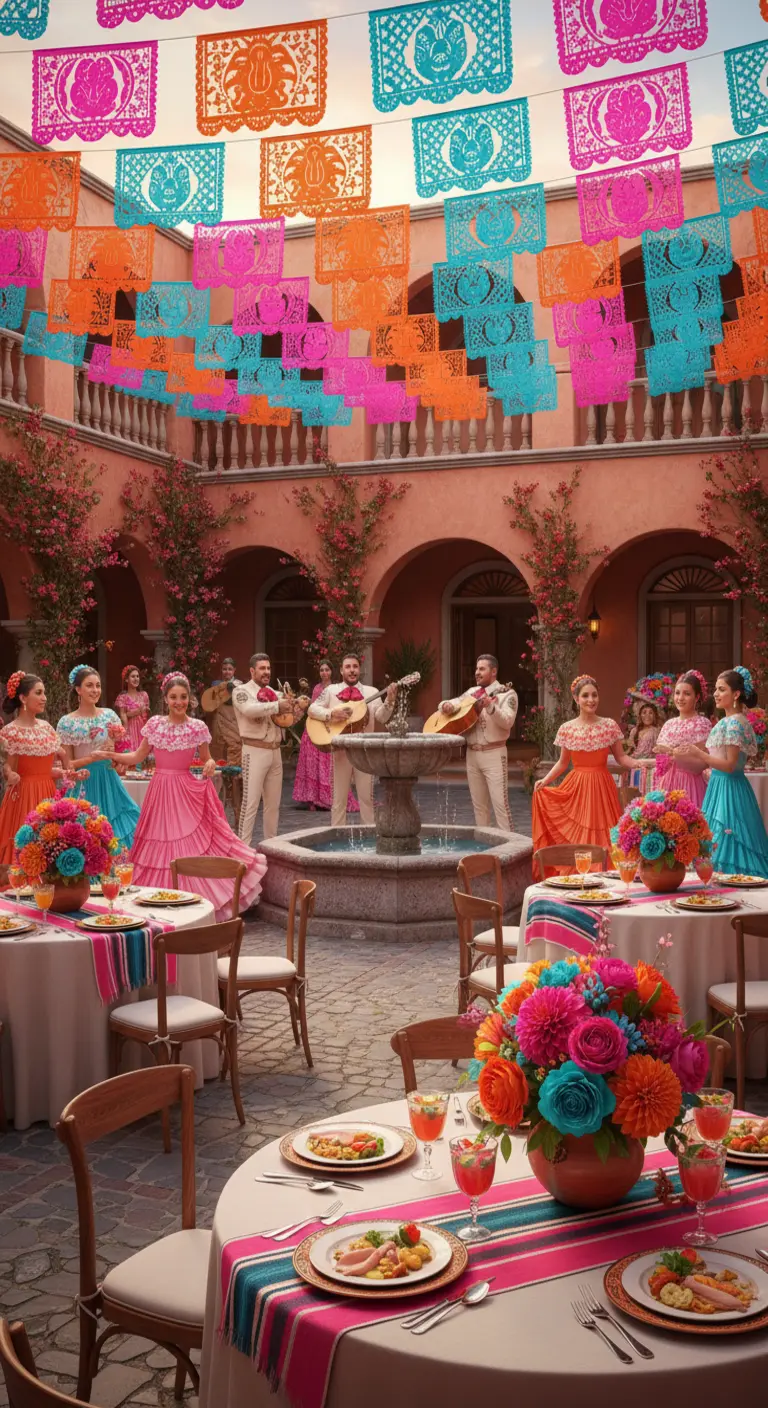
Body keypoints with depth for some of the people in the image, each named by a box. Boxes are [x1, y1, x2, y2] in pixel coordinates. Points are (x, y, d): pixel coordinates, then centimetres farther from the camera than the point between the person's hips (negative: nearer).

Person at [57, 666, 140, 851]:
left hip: (108, 781, 3)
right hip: (83, 785, -3)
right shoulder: (67, 722, -6)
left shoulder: (110, 715, 2)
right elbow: (68, 764, -4)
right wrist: (93, 757, -18)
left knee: (114, 837, 2)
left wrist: (113, 753, -10)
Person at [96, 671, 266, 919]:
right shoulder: (154, 723, 1)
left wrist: (211, 764, -16)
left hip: (187, 793, -2)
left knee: (193, 844, -7)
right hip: (160, 792, 2)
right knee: (160, 848, 6)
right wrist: (108, 755, 2)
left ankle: (195, 901, 4)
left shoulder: (198, 727, -4)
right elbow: (138, 757, 10)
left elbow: (206, 759, 7)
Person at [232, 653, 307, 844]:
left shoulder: (274, 693, 17)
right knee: (251, 801, -8)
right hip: (255, 751, -7)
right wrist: (277, 706, -24)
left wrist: (298, 709, -4)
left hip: (275, 751, 7)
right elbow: (249, 709, -22)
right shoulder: (242, 691, -2)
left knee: (273, 802, 11)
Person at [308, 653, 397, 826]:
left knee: (366, 796, 6)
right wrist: (331, 713, -20)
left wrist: (389, 702, -21)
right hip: (341, 748, -1)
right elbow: (312, 709, -3)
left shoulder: (371, 692, 7)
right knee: (339, 797, 6)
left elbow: (382, 718, -2)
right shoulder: (331, 690, 5)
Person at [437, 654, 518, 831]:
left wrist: (490, 707, -33)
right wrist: (447, 705, -8)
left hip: (493, 753, -6)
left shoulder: (506, 694, -4)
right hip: (472, 753, 6)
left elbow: (507, 722, -17)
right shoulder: (471, 693, 14)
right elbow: (449, 704, 16)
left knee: (500, 803, -9)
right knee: (479, 804, 10)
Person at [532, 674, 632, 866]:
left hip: (602, 788, 0)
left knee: (603, 840, -2)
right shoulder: (566, 729, 1)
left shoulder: (610, 725, -1)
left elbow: (620, 757, 5)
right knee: (574, 838, -1)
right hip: (576, 790, 1)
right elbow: (563, 762, 10)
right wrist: (545, 780, -3)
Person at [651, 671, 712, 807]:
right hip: (666, 787, 6)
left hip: (689, 787, -6)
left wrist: (673, 753, -22)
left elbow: (701, 765, -14)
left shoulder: (702, 724, -6)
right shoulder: (668, 724, 12)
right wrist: (654, 792, 10)